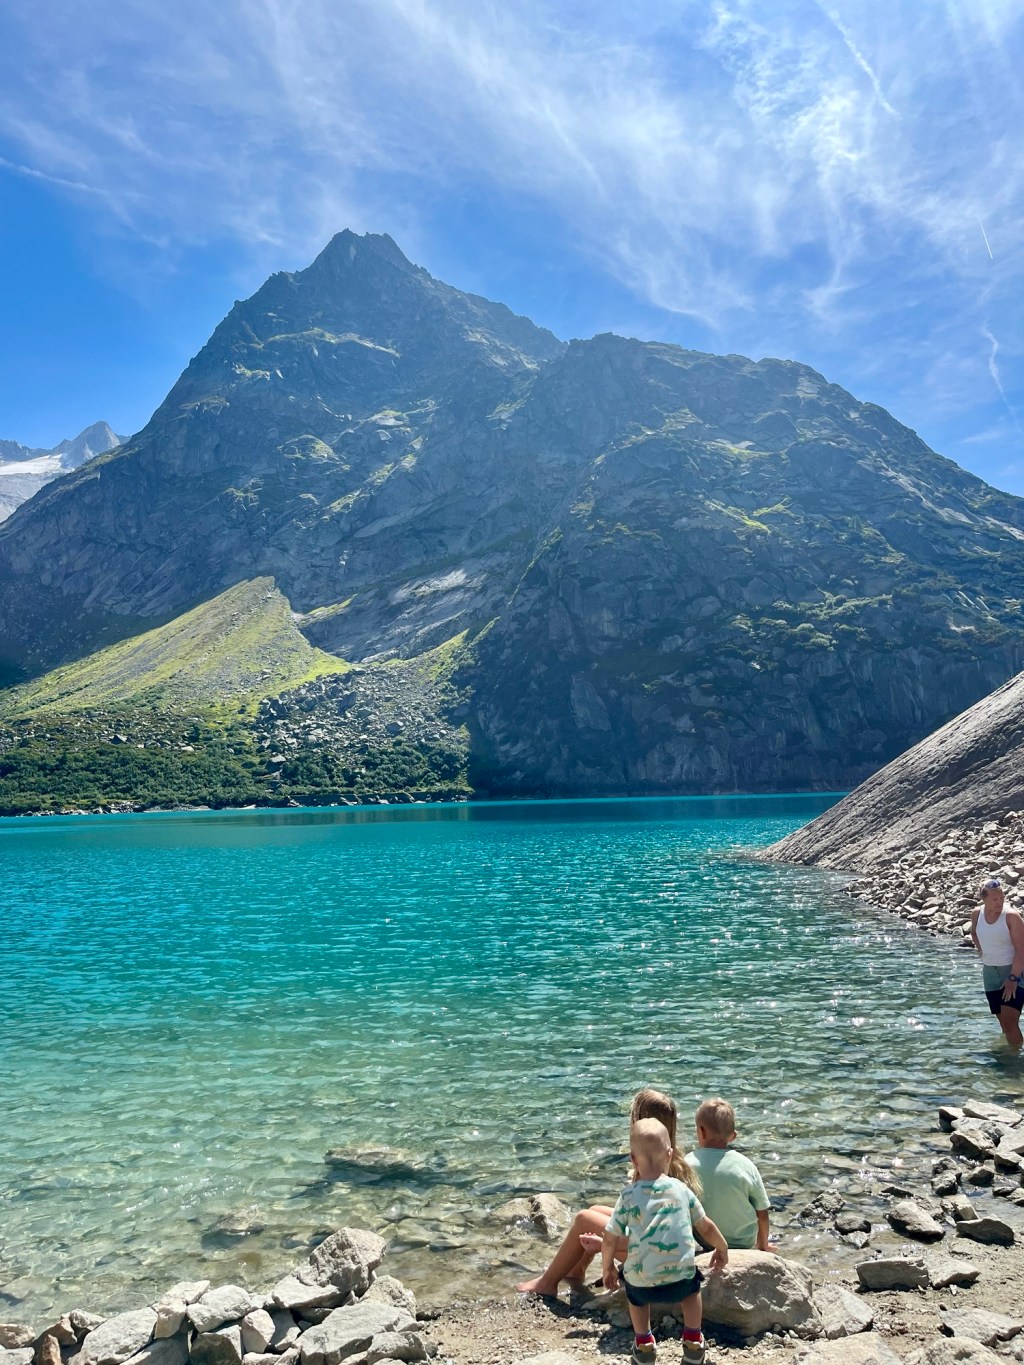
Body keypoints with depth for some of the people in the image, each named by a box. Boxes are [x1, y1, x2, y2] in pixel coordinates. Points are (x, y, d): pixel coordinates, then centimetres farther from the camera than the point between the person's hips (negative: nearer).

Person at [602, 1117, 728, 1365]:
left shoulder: (628, 1196, 0)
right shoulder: (681, 1188, 3)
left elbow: (609, 1240, 3)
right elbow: (705, 1226, 15)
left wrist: (607, 1268, 22)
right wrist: (722, 1249, 34)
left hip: (643, 1284, 0)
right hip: (681, 1278, 1)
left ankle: (643, 1343, 31)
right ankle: (693, 1342, 33)